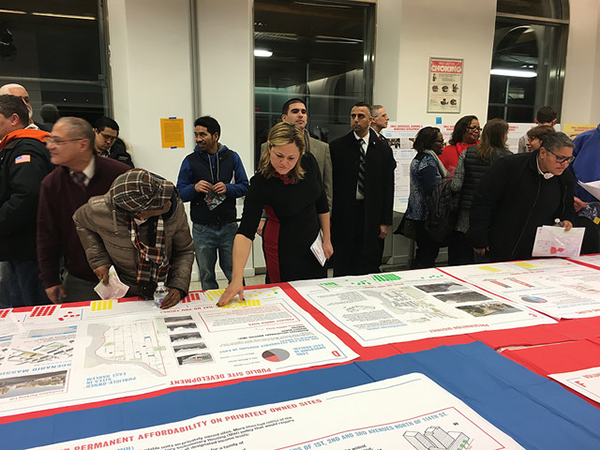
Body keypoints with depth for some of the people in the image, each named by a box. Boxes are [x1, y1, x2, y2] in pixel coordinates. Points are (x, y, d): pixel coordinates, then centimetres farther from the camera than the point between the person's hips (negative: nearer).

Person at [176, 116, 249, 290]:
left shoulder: (232, 157, 4)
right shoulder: (190, 161, 2)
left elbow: (244, 187, 3)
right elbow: (179, 193, 2)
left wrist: (227, 188, -16)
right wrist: (194, 188, -18)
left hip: (228, 227, 0)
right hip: (202, 229, 0)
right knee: (207, 277, 13)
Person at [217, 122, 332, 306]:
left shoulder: (309, 162, -14)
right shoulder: (260, 183, -27)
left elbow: (321, 203, 1)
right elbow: (245, 232, -34)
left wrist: (327, 239, 6)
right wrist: (237, 279, -43)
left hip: (313, 241, 5)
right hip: (283, 247, -5)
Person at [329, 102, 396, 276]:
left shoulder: (383, 150, 6)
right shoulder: (337, 147, 2)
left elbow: (388, 188, 5)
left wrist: (385, 222, 1)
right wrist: (328, 218, -3)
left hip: (372, 216, 1)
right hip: (344, 214, -1)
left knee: (369, 267, 6)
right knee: (342, 267, 5)